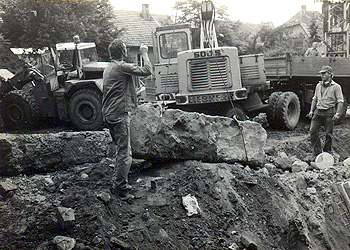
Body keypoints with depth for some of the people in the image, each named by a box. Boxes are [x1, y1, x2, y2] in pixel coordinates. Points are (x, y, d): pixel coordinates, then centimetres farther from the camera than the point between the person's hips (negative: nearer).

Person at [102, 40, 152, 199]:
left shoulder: (108, 68, 17)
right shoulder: (122, 67, -13)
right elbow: (147, 71, -13)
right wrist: (144, 53, -1)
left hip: (108, 114, 10)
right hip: (120, 114, -10)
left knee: (121, 149, 19)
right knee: (125, 152, -5)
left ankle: (117, 182, 26)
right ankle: (119, 187, 0)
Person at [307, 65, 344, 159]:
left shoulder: (336, 87, -2)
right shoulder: (318, 85, 14)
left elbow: (340, 101, -4)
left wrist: (338, 113, -14)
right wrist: (311, 110, 12)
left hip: (329, 113, -5)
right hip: (318, 112, 5)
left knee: (328, 134, 2)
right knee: (313, 131, -6)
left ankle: (327, 153, 16)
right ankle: (317, 152, 2)